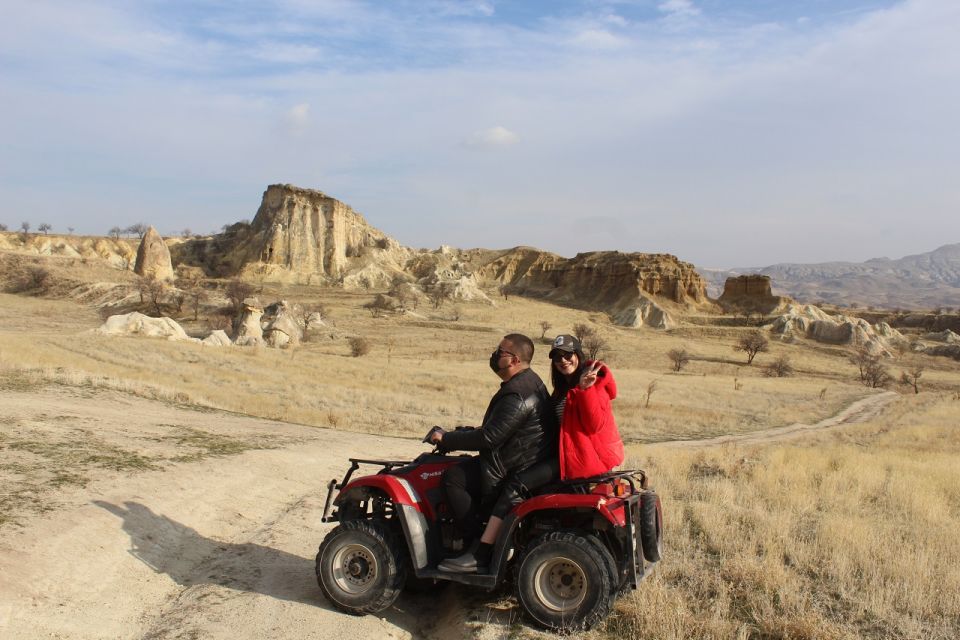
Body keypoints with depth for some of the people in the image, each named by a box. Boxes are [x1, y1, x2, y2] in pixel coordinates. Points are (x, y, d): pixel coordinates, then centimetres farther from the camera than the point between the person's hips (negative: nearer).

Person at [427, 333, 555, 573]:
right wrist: (459, 434, 16)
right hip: (532, 461, 11)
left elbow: (488, 437, -24)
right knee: (464, 468, 15)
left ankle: (480, 553, -9)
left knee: (454, 477, -13)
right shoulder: (529, 382, 12)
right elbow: (495, 429, 20)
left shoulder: (517, 396, -22)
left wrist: (446, 439, -13)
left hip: (520, 470, -11)